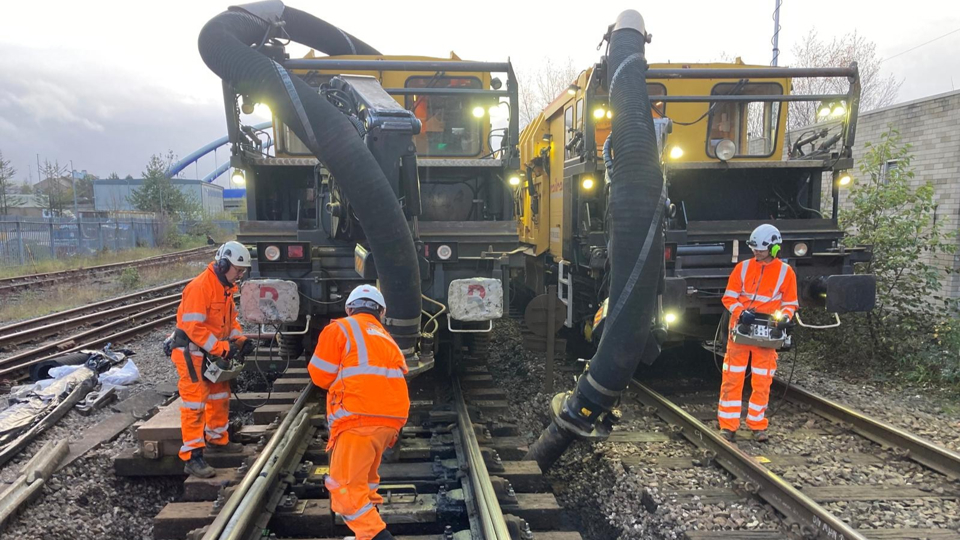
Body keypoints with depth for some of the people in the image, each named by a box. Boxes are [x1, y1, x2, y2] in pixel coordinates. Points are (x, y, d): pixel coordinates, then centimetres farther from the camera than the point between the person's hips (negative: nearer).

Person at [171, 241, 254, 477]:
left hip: (213, 353, 10)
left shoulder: (226, 287, 6)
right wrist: (221, 348, -27)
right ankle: (192, 457, -4)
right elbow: (194, 327, -28)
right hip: (192, 352, -10)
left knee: (220, 397, 20)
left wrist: (240, 339, -1)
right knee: (195, 403, -9)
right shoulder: (200, 287, -25)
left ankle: (217, 440, 36)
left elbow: (231, 318, 14)